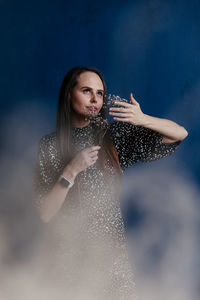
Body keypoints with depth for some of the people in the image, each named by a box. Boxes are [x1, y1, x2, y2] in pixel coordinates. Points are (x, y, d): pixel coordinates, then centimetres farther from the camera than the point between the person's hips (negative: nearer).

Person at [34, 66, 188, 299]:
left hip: (112, 251, 2)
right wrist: (71, 171, -20)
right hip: (71, 253, -1)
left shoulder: (113, 135, -1)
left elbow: (180, 133, -6)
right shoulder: (50, 145, -5)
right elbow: (44, 214, -9)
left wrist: (143, 120, -24)